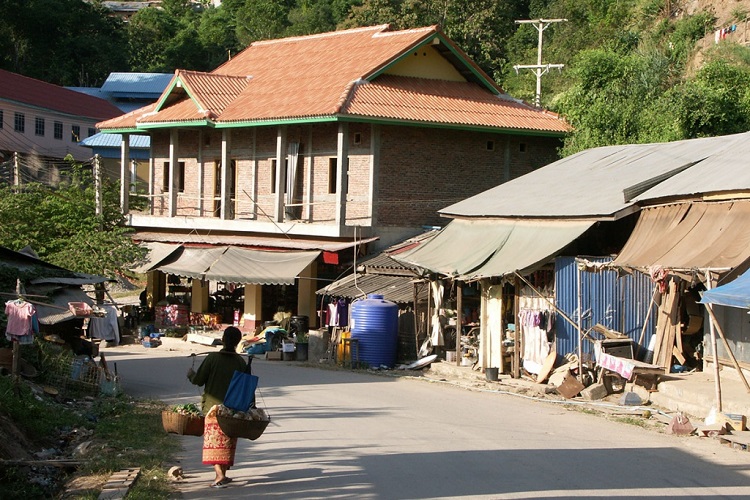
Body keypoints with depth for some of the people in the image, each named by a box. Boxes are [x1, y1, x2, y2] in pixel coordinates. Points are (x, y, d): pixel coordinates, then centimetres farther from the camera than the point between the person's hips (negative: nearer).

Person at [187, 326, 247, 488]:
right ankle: (223, 474, 22)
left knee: (214, 440, -4)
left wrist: (190, 373, 17)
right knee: (228, 441, 14)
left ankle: (220, 475, -19)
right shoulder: (240, 362, 0)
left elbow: (198, 380, -4)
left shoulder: (212, 358, -7)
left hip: (214, 406, -3)